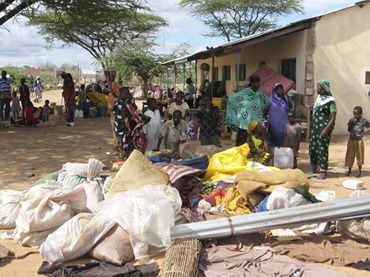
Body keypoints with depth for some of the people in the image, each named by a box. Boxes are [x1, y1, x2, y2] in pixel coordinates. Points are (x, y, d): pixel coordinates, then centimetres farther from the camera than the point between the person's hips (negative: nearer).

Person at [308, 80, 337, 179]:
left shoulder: (330, 101, -9)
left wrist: (326, 129, -22)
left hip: (324, 126, -8)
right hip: (315, 126, 8)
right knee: (312, 147, 10)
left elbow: (333, 118, -14)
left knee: (322, 148, -7)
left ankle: (323, 172, -3)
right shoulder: (319, 98, 13)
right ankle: (314, 168, 23)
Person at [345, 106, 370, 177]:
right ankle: (349, 170, 22)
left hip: (359, 141, -3)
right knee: (350, 156, 7)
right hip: (351, 141, 3)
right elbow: (349, 130, 0)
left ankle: (360, 171, 13)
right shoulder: (352, 120, 2)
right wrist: (351, 122, -13)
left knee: (359, 155, 3)